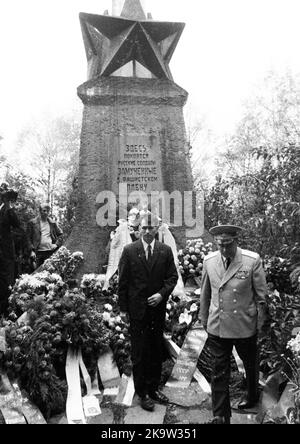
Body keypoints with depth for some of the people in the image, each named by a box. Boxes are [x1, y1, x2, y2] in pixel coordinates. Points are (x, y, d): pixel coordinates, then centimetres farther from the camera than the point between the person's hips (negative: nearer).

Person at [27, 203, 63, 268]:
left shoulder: (52, 223, 11)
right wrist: (32, 250, -7)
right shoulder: (32, 222, 3)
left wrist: (56, 244, 3)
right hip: (39, 252, -2)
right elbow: (29, 238, 2)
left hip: (51, 251, 2)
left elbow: (60, 234, 19)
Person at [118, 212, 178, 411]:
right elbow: (123, 281, -2)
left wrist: (162, 294, -13)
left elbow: (173, 276, 4)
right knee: (139, 352, 5)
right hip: (137, 309, -2)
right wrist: (123, 308, -2)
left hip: (158, 307, 3)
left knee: (157, 350, 13)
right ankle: (143, 393, 18)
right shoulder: (129, 251, -4)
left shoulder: (166, 251, 1)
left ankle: (154, 387, 29)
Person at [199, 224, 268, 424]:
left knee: (251, 364, 23)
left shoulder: (253, 260, -15)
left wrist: (260, 322, -2)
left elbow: (261, 294, -6)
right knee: (219, 372, 7)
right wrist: (205, 320, 10)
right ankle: (221, 416, 23)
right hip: (217, 327, 1)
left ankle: (253, 395, 51)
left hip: (245, 326, -1)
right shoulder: (209, 261, -7)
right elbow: (205, 294, 5)